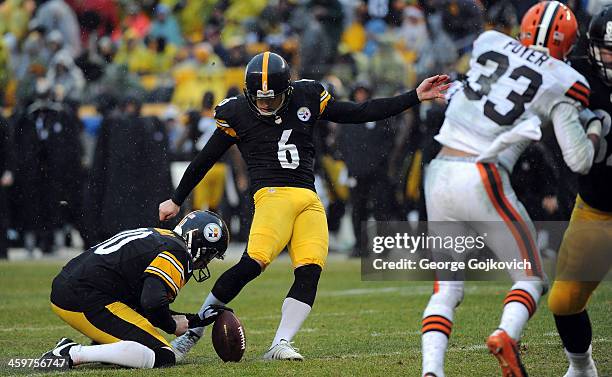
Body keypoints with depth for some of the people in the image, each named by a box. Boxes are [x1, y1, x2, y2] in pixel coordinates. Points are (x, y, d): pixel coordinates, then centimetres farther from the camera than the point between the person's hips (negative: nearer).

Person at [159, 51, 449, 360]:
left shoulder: (306, 99, 12)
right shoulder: (238, 114, 4)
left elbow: (360, 113, 16)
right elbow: (204, 160, 15)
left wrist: (415, 97, 12)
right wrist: (176, 200, 22)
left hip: (310, 200, 4)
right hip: (273, 194, -4)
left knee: (309, 273, -15)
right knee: (252, 264, -24)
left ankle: (280, 345, -13)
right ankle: (192, 330, -14)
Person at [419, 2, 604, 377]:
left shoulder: (488, 43, 10)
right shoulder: (564, 83, -1)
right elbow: (579, 161, -2)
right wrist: (596, 127, 15)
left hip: (440, 174, 4)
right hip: (482, 181, -4)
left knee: (446, 288, 12)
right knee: (530, 278, 11)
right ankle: (507, 335, -19)